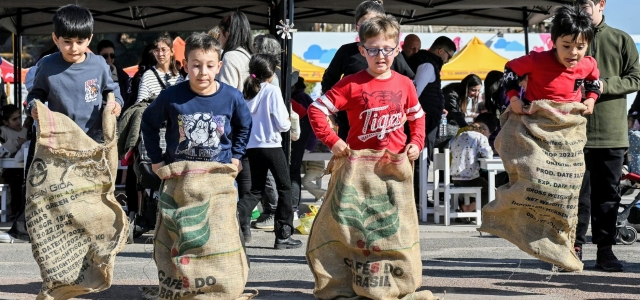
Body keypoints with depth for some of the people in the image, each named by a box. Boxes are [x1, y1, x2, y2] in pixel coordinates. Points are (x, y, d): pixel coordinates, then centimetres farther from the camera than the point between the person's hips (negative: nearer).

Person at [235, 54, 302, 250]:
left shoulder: (247, 92, 5)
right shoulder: (272, 91, -10)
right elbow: (282, 123, -13)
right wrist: (287, 124, 8)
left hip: (251, 146, 5)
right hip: (271, 145, -5)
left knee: (256, 190, 14)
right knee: (284, 188, 7)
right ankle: (283, 235, 8)